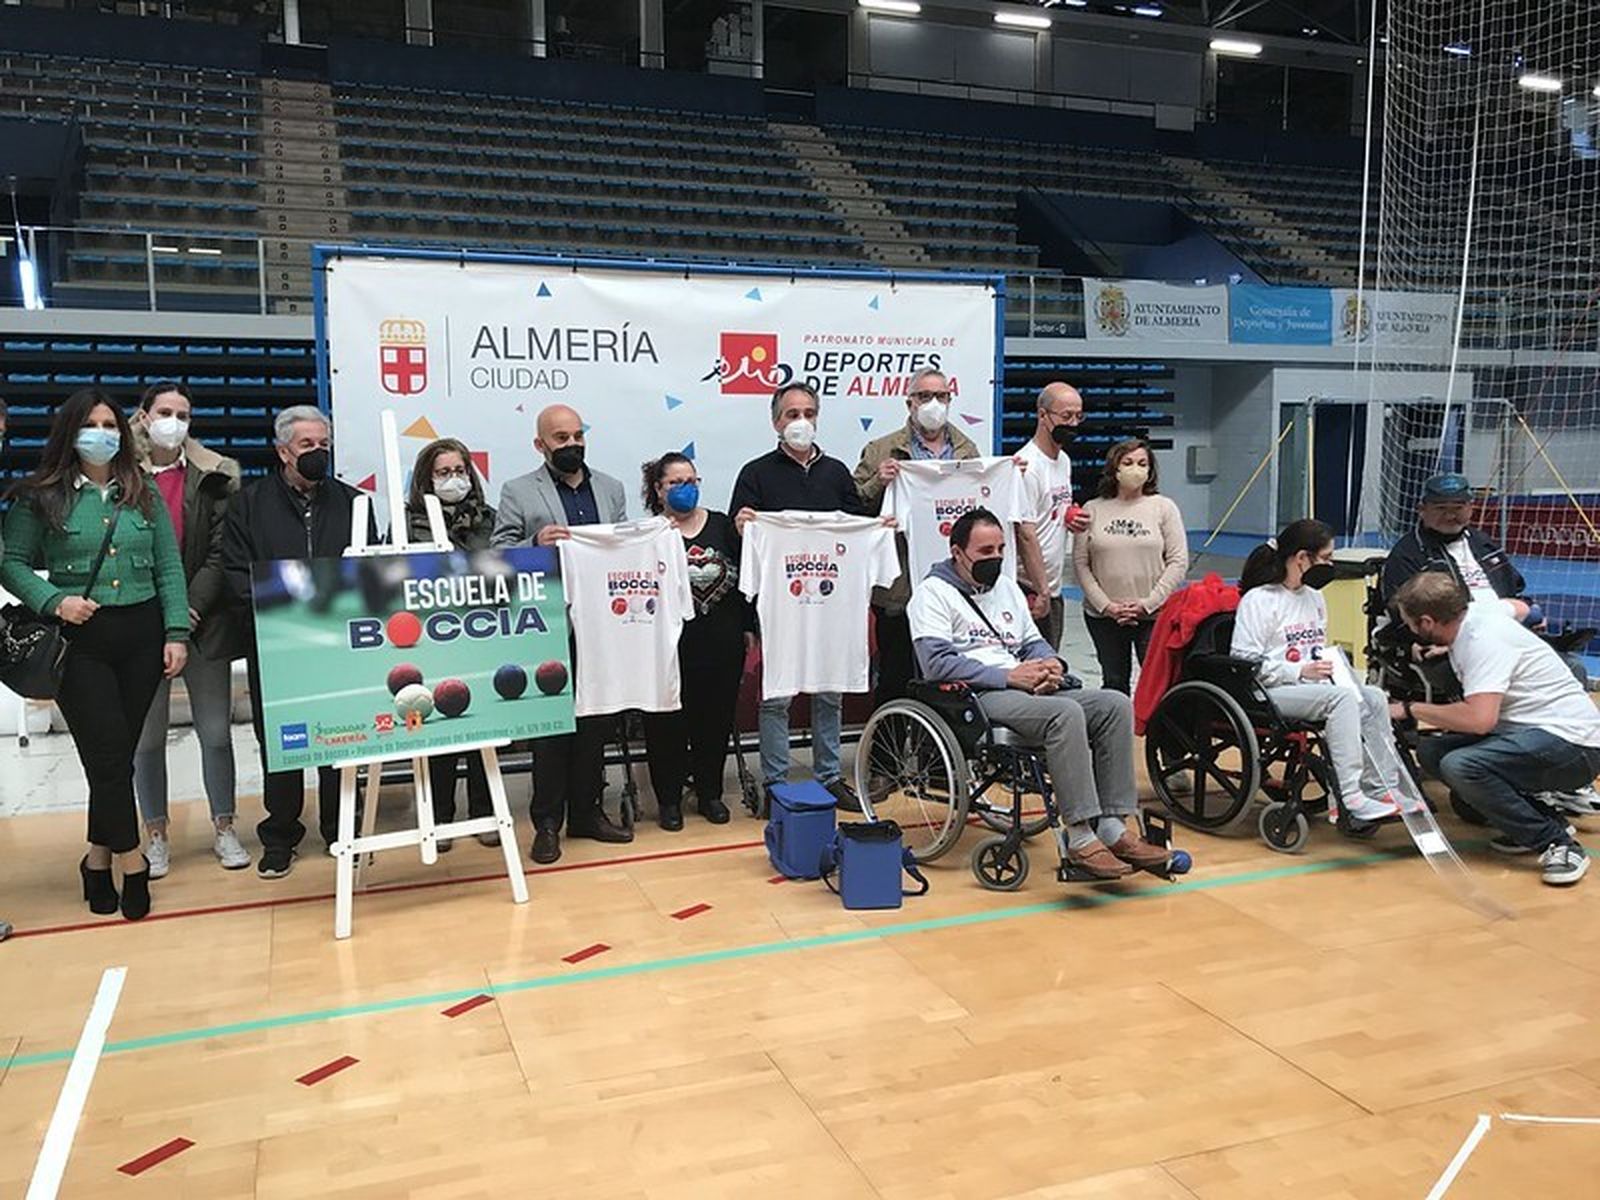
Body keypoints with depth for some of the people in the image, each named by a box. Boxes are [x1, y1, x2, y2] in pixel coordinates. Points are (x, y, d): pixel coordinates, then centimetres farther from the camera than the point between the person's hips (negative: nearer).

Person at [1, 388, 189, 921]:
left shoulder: (144, 494, 9)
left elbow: (169, 568, 7)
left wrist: (176, 632, 0)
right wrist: (54, 601, -15)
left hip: (141, 635, 3)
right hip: (79, 641, -3)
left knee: (119, 754, 8)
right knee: (108, 753, -5)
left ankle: (100, 856, 22)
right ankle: (132, 862, 8)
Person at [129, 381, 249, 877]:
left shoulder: (214, 477, 4)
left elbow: (221, 551, -1)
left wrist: (191, 607, -12)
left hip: (204, 623, 0)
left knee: (216, 731, 6)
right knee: (147, 737, 7)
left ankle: (224, 828, 18)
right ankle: (156, 835, 20)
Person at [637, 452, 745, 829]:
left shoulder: (721, 525, 8)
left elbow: (744, 577, 11)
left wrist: (748, 627, 10)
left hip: (722, 646, 3)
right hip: (671, 648, -3)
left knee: (716, 720, 11)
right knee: (668, 724, 3)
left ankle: (710, 792, 26)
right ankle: (668, 798, 18)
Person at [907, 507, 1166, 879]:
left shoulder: (1007, 586, 25)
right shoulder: (934, 593, -1)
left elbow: (1032, 641, 26)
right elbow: (936, 663, -14)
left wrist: (1051, 664, 0)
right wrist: (1008, 676, -17)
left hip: (1026, 689, 8)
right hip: (976, 696, -8)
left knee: (1116, 705, -11)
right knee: (1066, 713, -33)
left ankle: (1114, 827, -14)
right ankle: (1080, 838, -29)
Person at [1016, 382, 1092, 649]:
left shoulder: (1064, 461, 13)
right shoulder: (1028, 465, -17)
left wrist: (1073, 519, 3)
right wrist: (1040, 590, -21)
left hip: (1054, 589, 10)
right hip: (1031, 592, -10)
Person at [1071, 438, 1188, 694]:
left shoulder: (1164, 508, 1)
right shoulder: (1093, 510, 3)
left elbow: (1178, 561, -2)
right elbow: (1080, 563, 1)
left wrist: (1148, 603, -10)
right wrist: (1105, 605, -8)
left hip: (1154, 616, -1)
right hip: (1103, 616, 1)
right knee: (1114, 683, 13)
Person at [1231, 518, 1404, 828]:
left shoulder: (1314, 597, 19)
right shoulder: (1258, 600, -8)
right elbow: (1244, 663, -14)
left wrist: (1333, 663, 7)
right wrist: (1300, 671, -19)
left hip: (1313, 686, 8)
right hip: (1269, 693, -8)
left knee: (1375, 698, -14)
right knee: (1342, 696, -29)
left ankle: (1383, 790, -14)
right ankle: (1348, 798, -31)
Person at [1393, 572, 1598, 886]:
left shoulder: (1482, 642, -22)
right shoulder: (1477, 610, 4)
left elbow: (1480, 719, -32)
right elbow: (1520, 608, 28)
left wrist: (1410, 709, -19)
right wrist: (1446, 645, 26)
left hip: (1572, 743, -10)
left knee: (1459, 766, -29)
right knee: (1431, 751, 1)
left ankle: (1557, 843, -13)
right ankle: (1541, 820, 7)